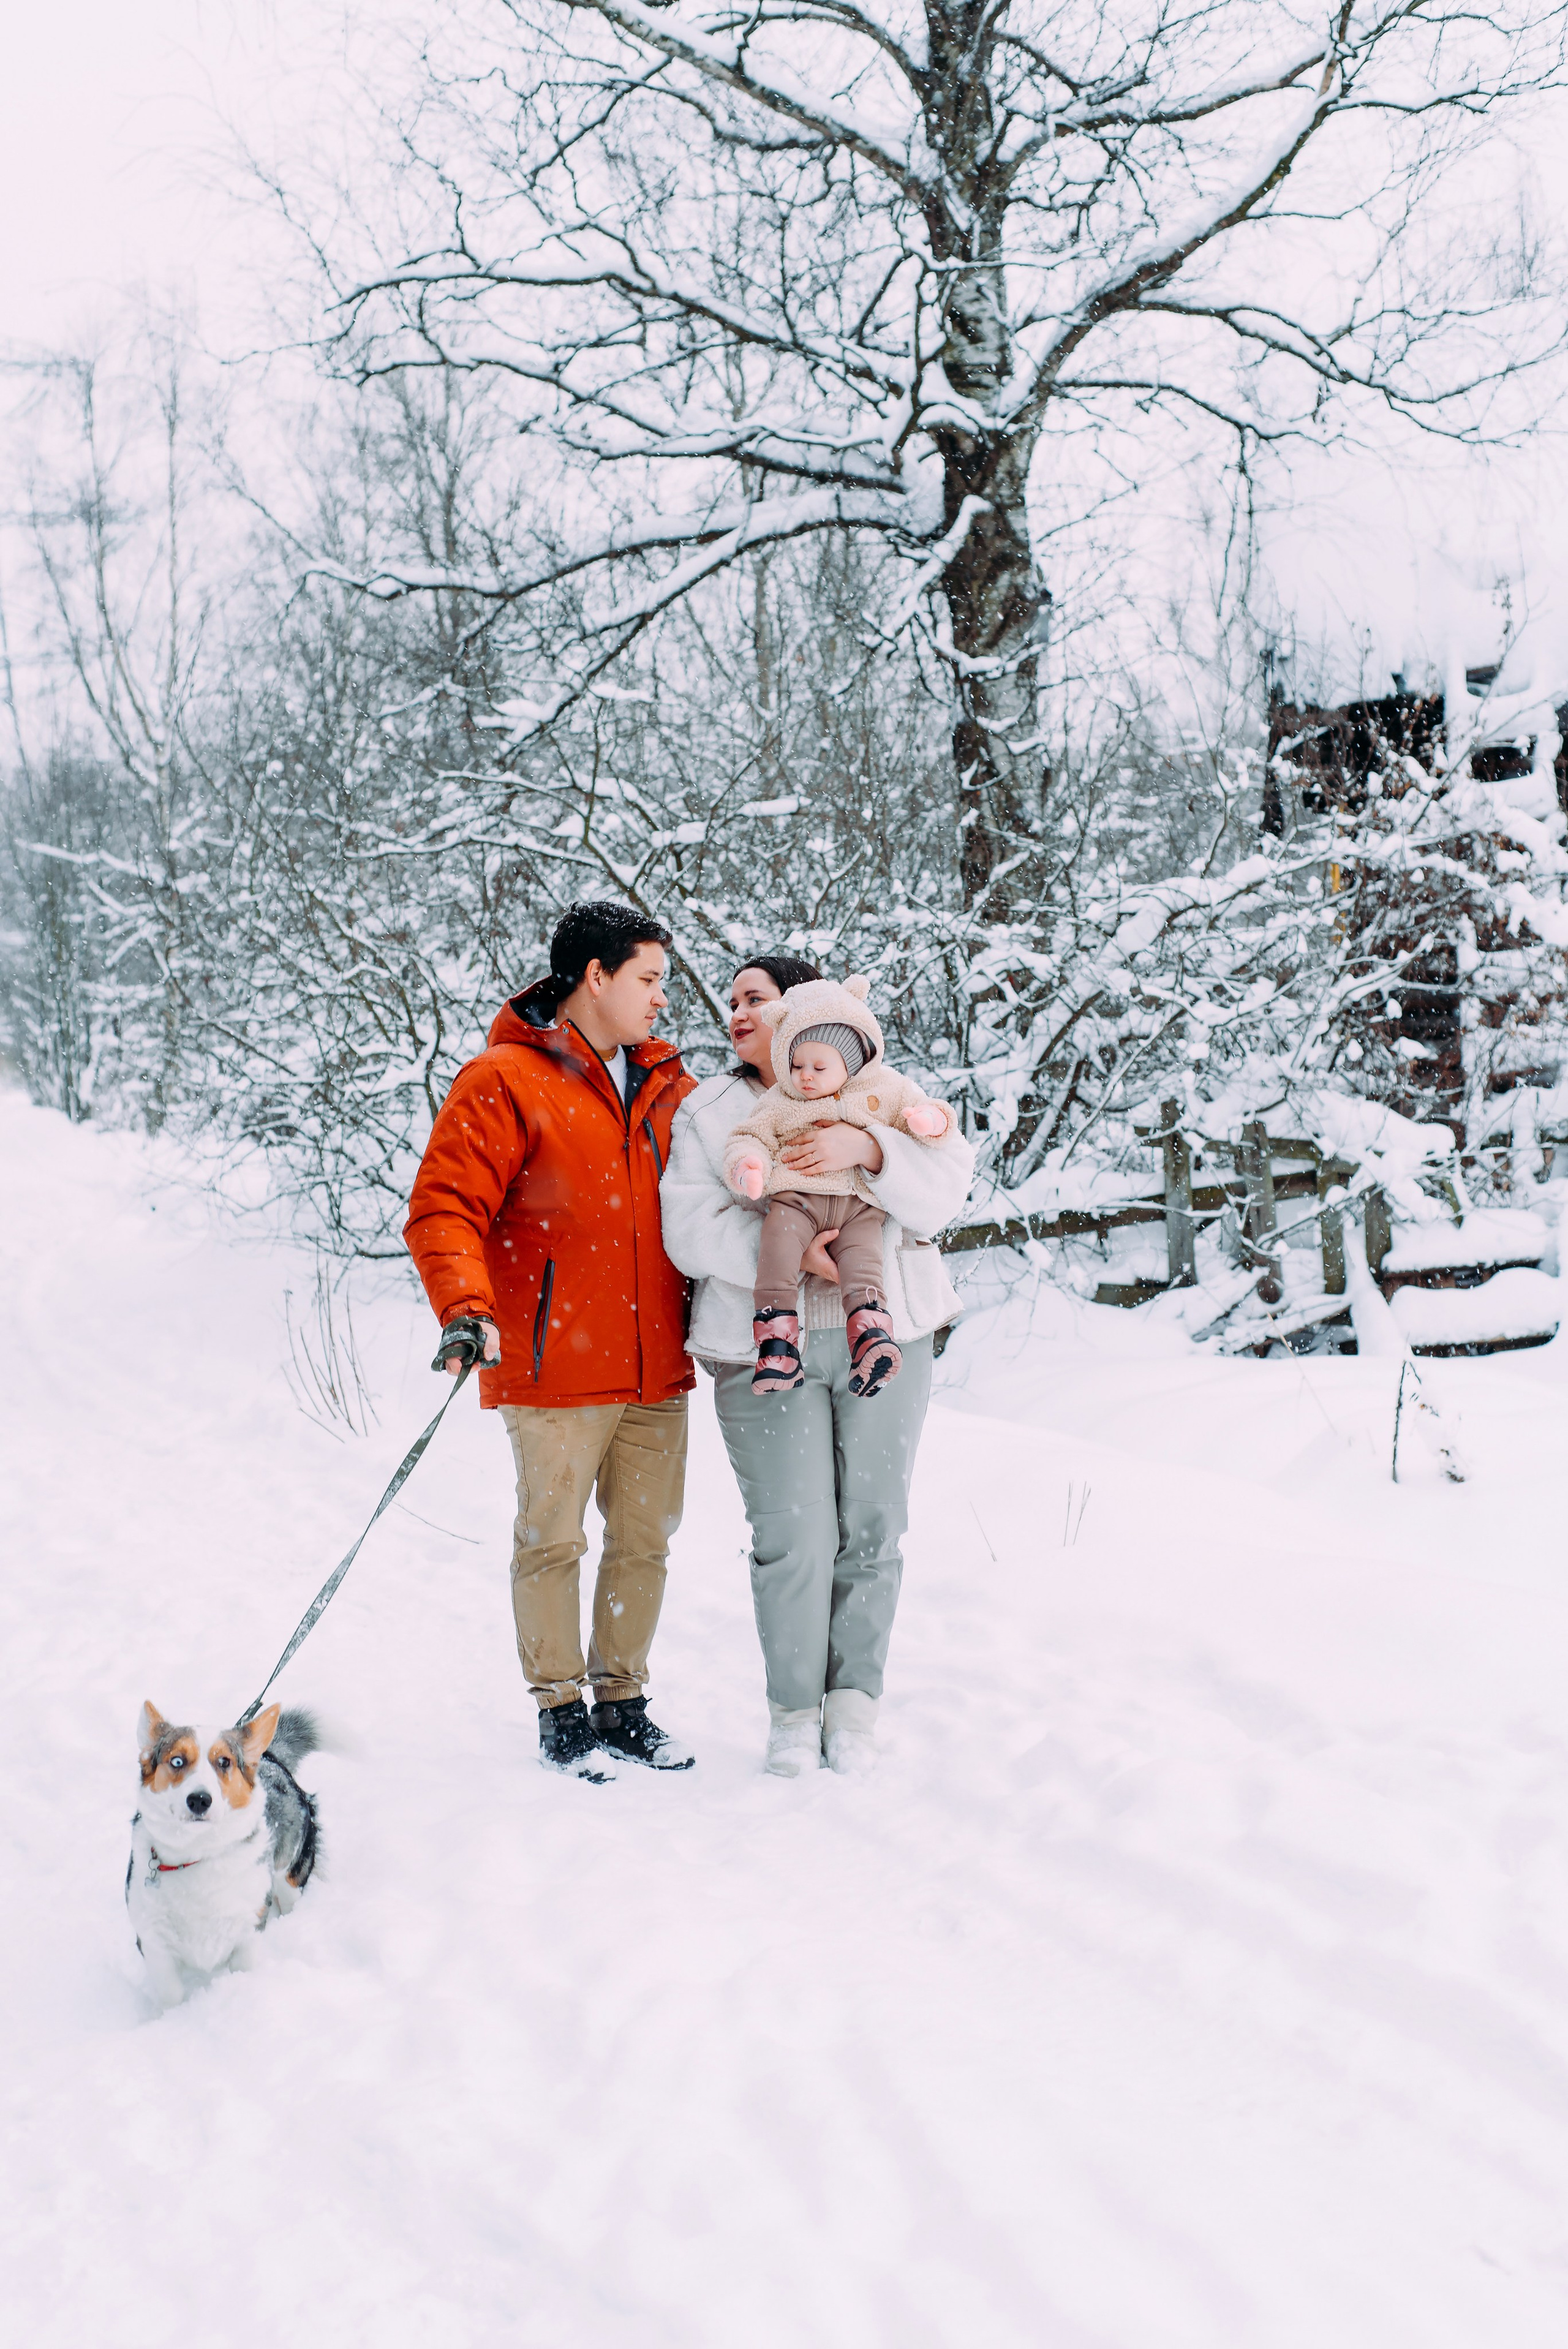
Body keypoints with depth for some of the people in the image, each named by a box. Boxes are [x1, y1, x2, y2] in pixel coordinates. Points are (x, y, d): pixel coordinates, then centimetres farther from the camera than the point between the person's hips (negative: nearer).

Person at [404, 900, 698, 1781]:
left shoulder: (669, 1087, 14)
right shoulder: (505, 1082, -7)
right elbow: (445, 1207, -13)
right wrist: (465, 1307, -27)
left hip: (656, 1368, 6)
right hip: (555, 1369, -6)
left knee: (645, 1540, 10)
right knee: (553, 1541, 1)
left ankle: (624, 1702, 23)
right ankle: (561, 1711, 13)